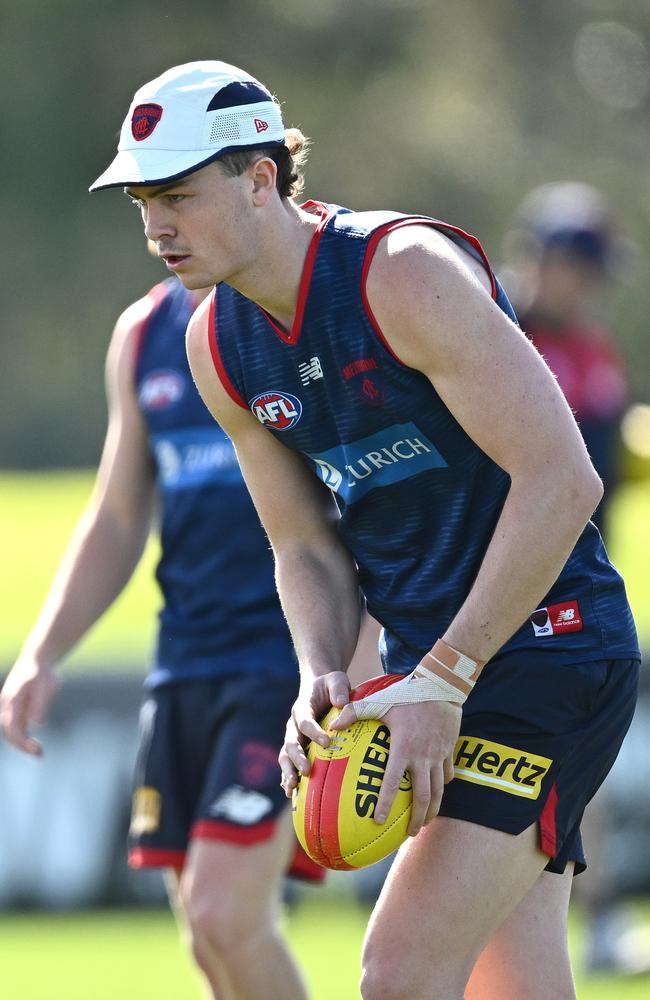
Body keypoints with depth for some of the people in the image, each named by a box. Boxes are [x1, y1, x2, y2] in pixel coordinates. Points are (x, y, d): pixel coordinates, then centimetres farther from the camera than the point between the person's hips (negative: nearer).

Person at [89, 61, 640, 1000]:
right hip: (435, 676, 8)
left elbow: (561, 480, -24)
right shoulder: (219, 345, 5)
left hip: (546, 657, -8)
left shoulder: (405, 272, -19)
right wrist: (321, 678, -9)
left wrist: (444, 678, -24)